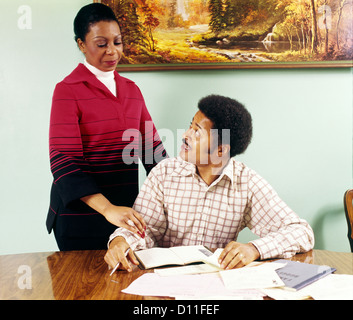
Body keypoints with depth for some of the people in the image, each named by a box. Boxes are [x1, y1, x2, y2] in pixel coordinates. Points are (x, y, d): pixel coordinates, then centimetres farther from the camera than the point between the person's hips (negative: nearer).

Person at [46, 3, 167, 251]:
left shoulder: (132, 90, 11)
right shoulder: (68, 90, -8)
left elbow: (152, 146, 10)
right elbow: (63, 160, -18)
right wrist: (107, 208, -31)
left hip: (125, 208, 5)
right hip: (80, 213, -5)